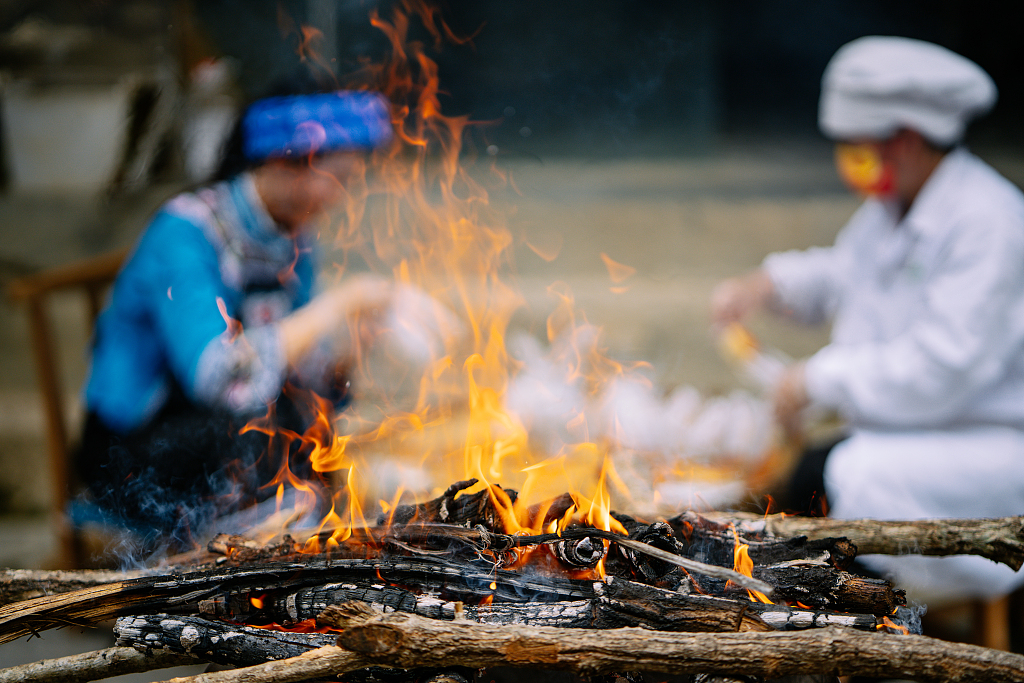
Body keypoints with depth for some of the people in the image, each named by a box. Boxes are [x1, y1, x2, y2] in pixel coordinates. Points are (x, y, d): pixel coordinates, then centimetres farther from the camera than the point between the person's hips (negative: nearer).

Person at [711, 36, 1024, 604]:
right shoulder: (889, 207, 8)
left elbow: (939, 371, -27)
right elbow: (841, 276, 29)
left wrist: (821, 378, -19)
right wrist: (769, 283, 8)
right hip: (897, 434, 9)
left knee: (866, 475, -32)